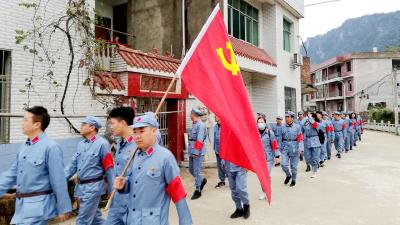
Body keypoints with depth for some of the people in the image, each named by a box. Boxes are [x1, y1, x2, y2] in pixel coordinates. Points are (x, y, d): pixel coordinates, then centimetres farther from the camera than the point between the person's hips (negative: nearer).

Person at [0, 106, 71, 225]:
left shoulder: (51, 147, -19)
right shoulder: (24, 146, 5)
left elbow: (59, 181, -17)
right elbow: (12, 173, 12)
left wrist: (63, 209, -13)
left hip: (38, 206, -7)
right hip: (21, 205, 8)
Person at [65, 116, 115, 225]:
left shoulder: (102, 144, -14)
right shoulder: (81, 144, 7)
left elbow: (109, 169, -12)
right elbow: (73, 164, 10)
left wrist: (112, 190, -11)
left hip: (93, 187, -7)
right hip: (81, 186, 7)